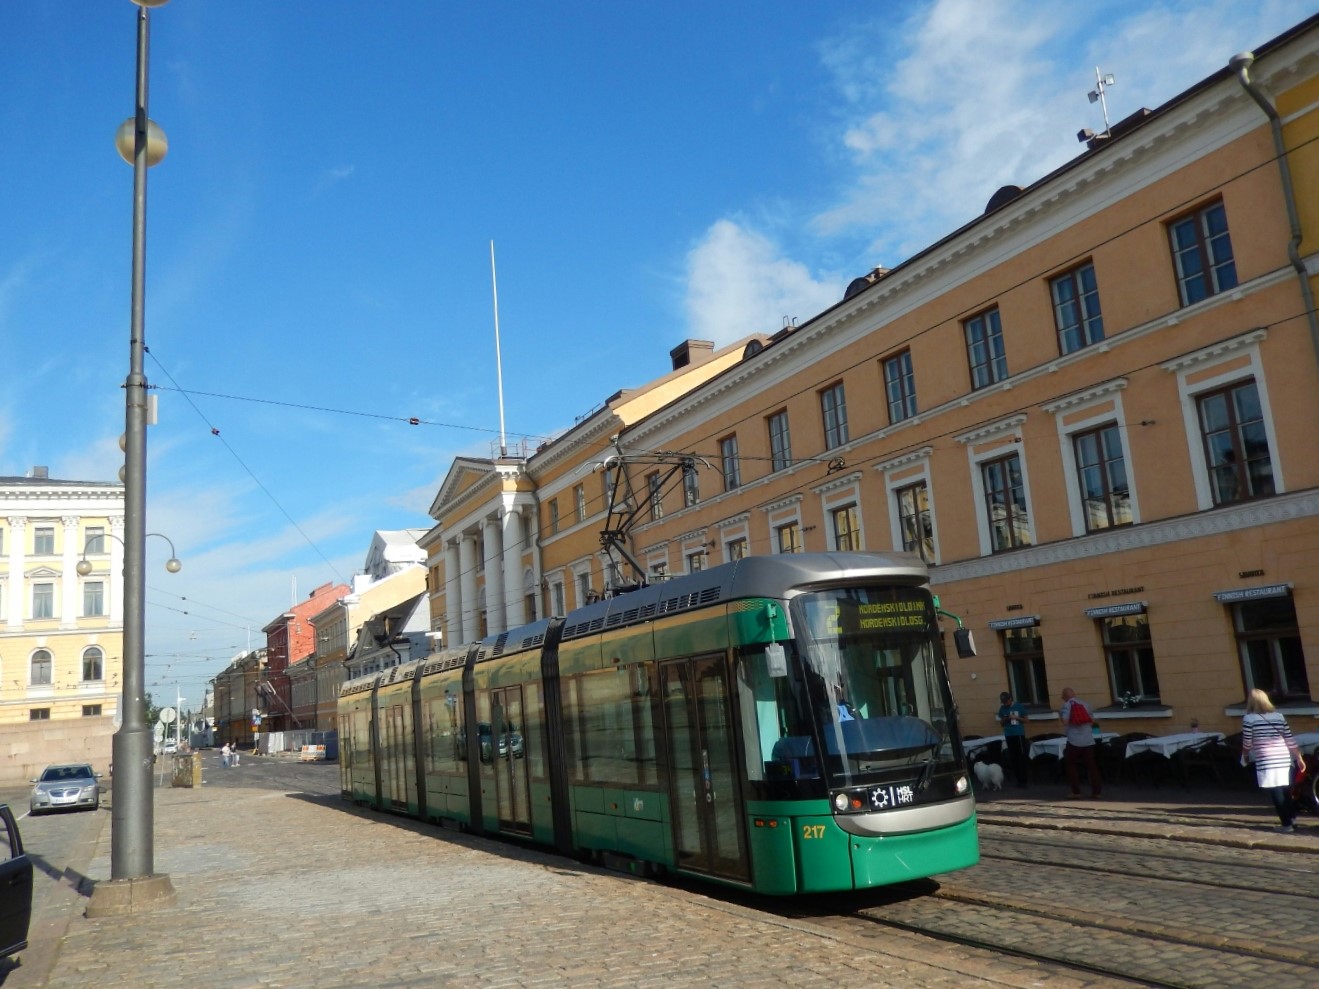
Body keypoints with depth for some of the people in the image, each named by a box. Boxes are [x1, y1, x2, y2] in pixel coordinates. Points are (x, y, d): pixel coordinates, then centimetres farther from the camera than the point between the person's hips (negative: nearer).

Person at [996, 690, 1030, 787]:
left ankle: (1023, 780, -1)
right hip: (1009, 736, 3)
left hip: (1019, 734, -3)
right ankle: (1018, 779, 11)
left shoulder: (1019, 707, 0)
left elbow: (1026, 720, 4)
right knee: (1013, 758, 4)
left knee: (1022, 758, -5)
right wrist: (1004, 720, -6)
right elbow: (1001, 723, 16)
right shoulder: (1002, 709, 8)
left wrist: (1016, 717, -11)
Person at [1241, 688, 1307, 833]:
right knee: (1286, 791, 18)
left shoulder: (1249, 719, -5)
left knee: (1277, 794, 1)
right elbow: (1290, 740, 9)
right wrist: (1299, 758, 18)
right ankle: (1292, 819, 27)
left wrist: (1245, 755, 20)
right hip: (1284, 760, 5)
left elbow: (1247, 744, 0)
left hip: (1266, 762, -5)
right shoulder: (1279, 716, 9)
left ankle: (1287, 825, 2)